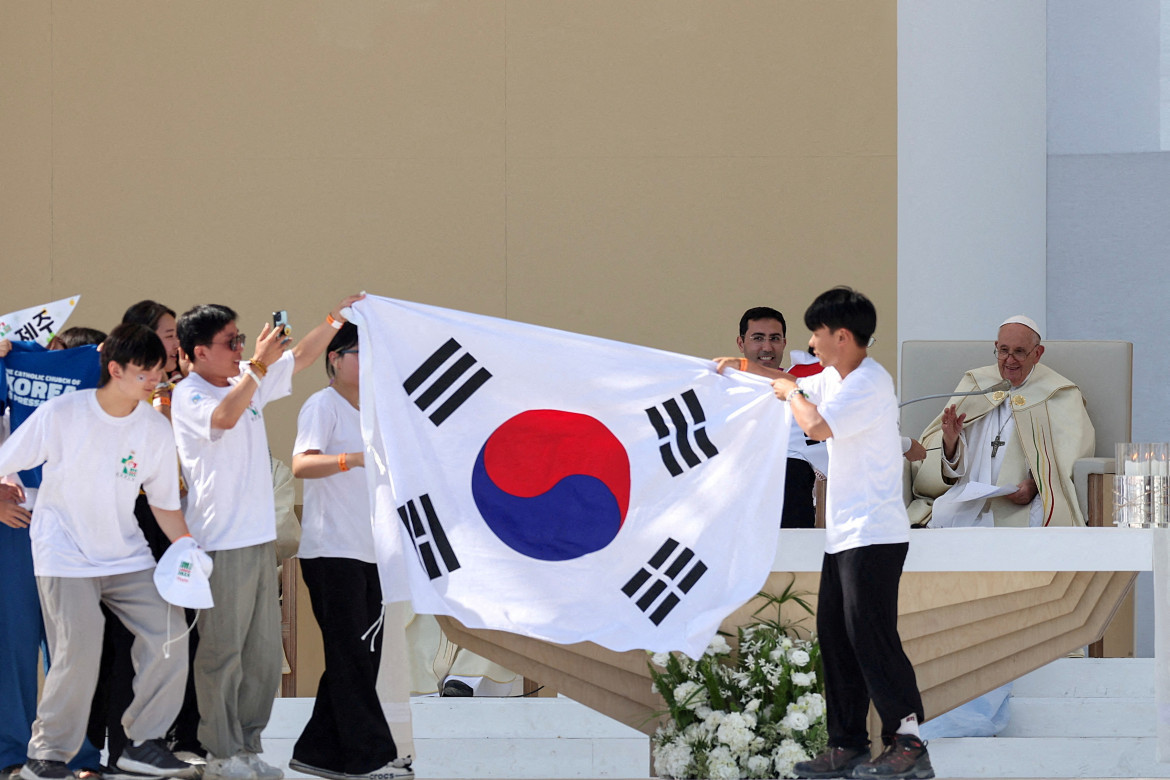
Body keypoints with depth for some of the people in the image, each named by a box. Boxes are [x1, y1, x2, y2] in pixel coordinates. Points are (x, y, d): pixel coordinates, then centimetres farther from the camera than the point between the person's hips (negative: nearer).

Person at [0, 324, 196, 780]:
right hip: (66, 557, -5)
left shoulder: (155, 430, -2)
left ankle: (143, 742, 8)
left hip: (126, 554, 5)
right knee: (79, 655, -14)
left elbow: (164, 502, 6)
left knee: (169, 639, -6)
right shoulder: (61, 414, -14)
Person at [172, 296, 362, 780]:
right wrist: (258, 365, -28)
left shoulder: (248, 380, 14)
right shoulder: (187, 396, -9)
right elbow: (223, 417, -29)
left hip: (260, 538, 8)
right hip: (221, 542, -8)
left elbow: (300, 358, 23)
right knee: (223, 653, -4)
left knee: (264, 653, 9)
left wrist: (336, 318, 14)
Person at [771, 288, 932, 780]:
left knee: (871, 638, -13)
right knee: (835, 637, 9)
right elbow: (795, 386, 36)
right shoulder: (834, 378, 15)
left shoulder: (870, 383, -15)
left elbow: (816, 426, -25)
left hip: (874, 535, -10)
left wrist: (792, 395, -7)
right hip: (842, 535, 10)